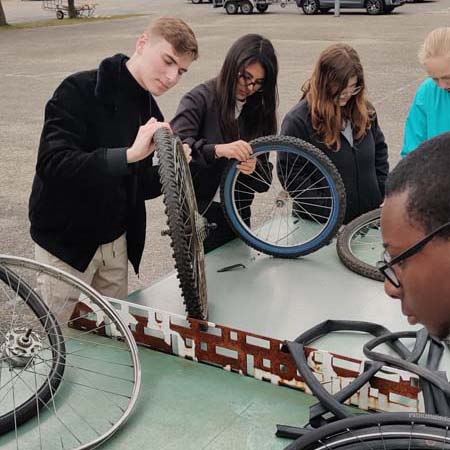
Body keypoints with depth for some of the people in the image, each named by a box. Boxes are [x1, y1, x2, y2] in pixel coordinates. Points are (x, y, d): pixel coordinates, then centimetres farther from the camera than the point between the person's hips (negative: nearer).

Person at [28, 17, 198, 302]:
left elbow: (137, 186, 6)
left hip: (116, 241, 6)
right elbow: (51, 164, -30)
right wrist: (128, 154, -38)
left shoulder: (150, 112, 4)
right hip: (66, 241, -6)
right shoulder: (80, 91, -17)